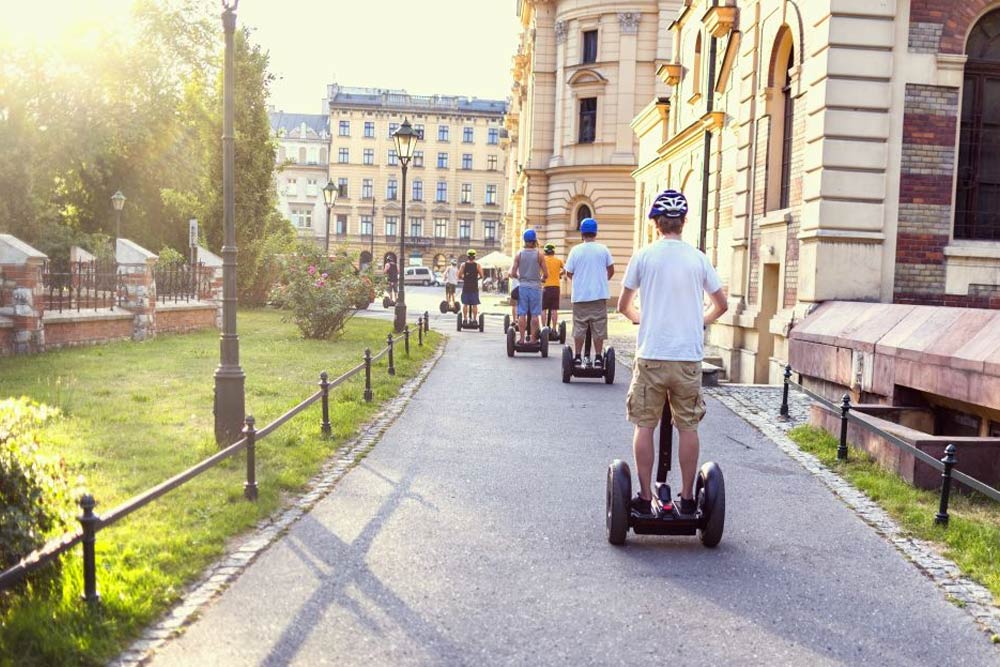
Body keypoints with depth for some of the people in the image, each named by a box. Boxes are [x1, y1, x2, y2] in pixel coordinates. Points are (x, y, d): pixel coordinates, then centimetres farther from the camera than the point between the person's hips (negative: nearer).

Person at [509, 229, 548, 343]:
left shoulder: (519, 255, 1)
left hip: (522, 286, 1)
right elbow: (546, 274, -3)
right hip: (535, 286, -1)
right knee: (534, 315, 4)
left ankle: (522, 338, 5)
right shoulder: (539, 254, -2)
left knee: (522, 314, 4)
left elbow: (513, 273, -1)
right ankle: (533, 338, 6)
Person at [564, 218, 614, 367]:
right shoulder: (603, 249, -1)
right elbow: (611, 271, 6)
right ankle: (598, 357, 7)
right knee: (598, 327, 6)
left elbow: (569, 273, 0)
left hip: (580, 295, 0)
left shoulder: (576, 250, -4)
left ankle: (578, 357, 11)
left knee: (579, 327, 8)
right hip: (600, 295, 0)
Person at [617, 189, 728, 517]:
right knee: (688, 428, 10)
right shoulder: (698, 259, 3)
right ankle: (688, 498, 16)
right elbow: (721, 304, 11)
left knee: (644, 426, 7)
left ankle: (645, 497, 10)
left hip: (651, 355, -1)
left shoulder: (643, 256, -1)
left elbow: (623, 305, 6)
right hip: (689, 356, 2)